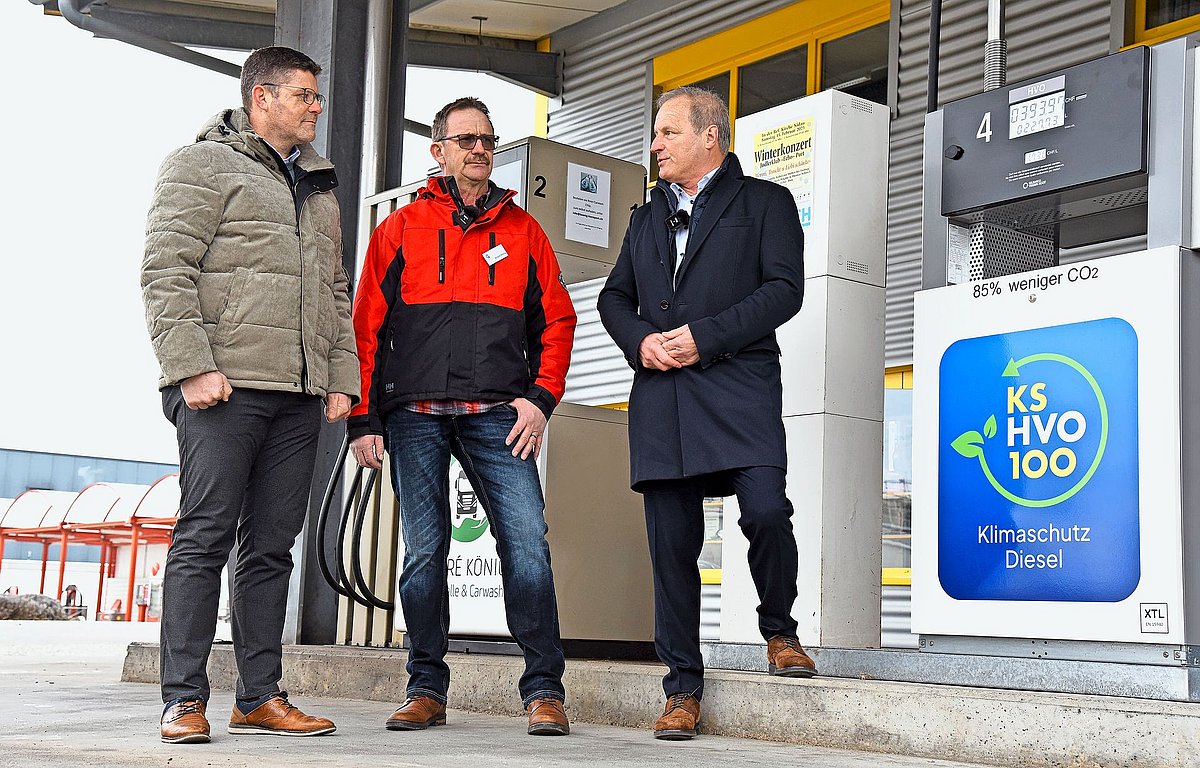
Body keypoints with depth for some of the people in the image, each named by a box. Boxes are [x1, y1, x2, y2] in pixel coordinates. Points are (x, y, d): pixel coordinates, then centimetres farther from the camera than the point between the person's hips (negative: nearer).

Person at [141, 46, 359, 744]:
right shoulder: (203, 166, 3)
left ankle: (261, 698, 12)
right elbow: (166, 273, -6)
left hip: (299, 398, 6)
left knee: (272, 547, 7)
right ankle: (185, 700, -1)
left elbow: (337, 293, 24)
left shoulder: (320, 187, 23)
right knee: (205, 537, -5)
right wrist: (192, 366, -16)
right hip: (224, 387, -6)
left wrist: (342, 378, 13)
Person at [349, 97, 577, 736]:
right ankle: (426, 688, 14)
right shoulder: (400, 230, 12)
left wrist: (540, 399, 0)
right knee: (424, 550, 2)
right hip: (415, 414, 0)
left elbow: (556, 320, 13)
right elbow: (366, 329, 8)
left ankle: (543, 689, -3)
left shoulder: (521, 229, 15)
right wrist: (364, 420, 1)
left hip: (497, 415, 0)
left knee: (526, 542, -10)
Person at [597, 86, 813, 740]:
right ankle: (683, 690, 10)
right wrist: (640, 340, 1)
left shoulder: (765, 202, 9)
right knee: (671, 543, 2)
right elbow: (614, 297, 23)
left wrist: (705, 336, -12)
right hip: (660, 396, 4)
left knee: (765, 511, -21)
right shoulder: (647, 218, 25)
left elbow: (784, 288, -3)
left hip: (738, 385, -4)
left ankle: (779, 632, 8)